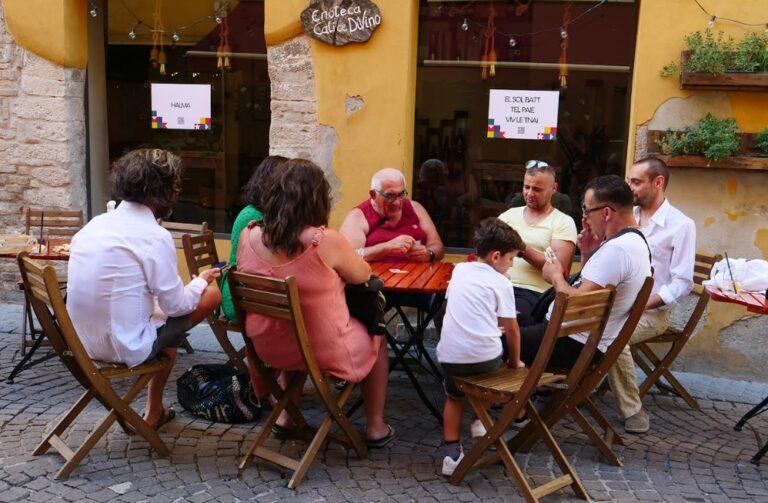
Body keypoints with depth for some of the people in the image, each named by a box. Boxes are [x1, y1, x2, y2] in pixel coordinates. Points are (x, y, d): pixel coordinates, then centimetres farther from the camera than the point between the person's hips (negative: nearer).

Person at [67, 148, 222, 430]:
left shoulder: (96, 223, 3)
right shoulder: (155, 237, -19)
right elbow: (175, 305, -12)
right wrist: (201, 281, 8)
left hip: (83, 341, 8)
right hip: (125, 348, -8)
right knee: (213, 293, 2)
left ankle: (155, 412, 33)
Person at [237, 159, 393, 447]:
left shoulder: (248, 236, -14)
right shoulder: (325, 241, -28)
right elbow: (363, 275, -9)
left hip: (268, 350, 4)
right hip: (324, 355, -4)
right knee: (376, 338, 25)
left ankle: (283, 416, 38)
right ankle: (375, 428, 33)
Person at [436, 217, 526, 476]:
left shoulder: (459, 270, 15)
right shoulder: (501, 283, 2)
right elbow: (511, 329, 5)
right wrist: (515, 362, 19)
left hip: (450, 355, 4)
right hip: (485, 356, -4)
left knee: (454, 397, 27)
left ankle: (453, 453, 20)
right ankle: (481, 419, 30)